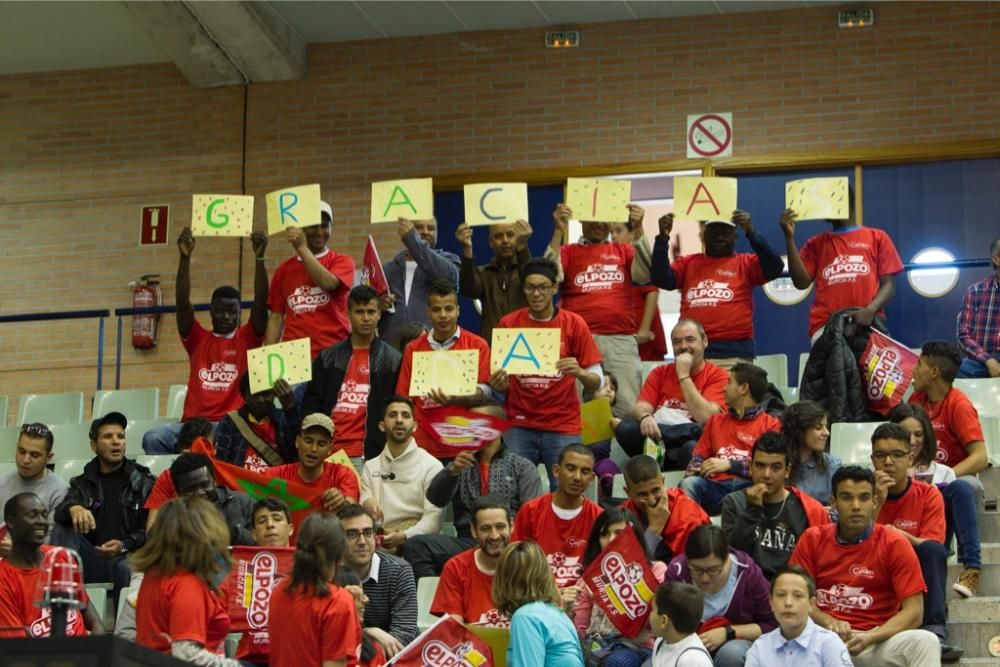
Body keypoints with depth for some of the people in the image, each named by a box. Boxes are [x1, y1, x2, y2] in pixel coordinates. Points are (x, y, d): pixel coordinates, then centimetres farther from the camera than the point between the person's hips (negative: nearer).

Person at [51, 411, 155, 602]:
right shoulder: (82, 483, 19)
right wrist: (73, 508, -27)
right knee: (64, 528, -20)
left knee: (127, 568, -37)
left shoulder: (144, 481, 11)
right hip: (94, 562, 3)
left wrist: (125, 545, -16)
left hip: (128, 556, -3)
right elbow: (60, 511, -2)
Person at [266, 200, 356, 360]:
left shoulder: (342, 262, 7)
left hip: (333, 352, -2)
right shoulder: (285, 268, 14)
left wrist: (302, 248, -11)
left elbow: (328, 283, -15)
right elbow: (276, 316, 13)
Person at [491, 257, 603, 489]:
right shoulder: (508, 324, 5)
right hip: (519, 426, 1)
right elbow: (502, 385, 11)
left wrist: (579, 373, -22)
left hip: (563, 426, -1)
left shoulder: (574, 324, 0)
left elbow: (596, 382, -1)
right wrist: (499, 384, -12)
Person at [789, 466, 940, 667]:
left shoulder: (895, 545, 2)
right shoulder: (812, 539, 9)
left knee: (925, 642, -31)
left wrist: (869, 639, -20)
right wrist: (827, 622, -14)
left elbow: (913, 612, -4)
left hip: (876, 641, 0)